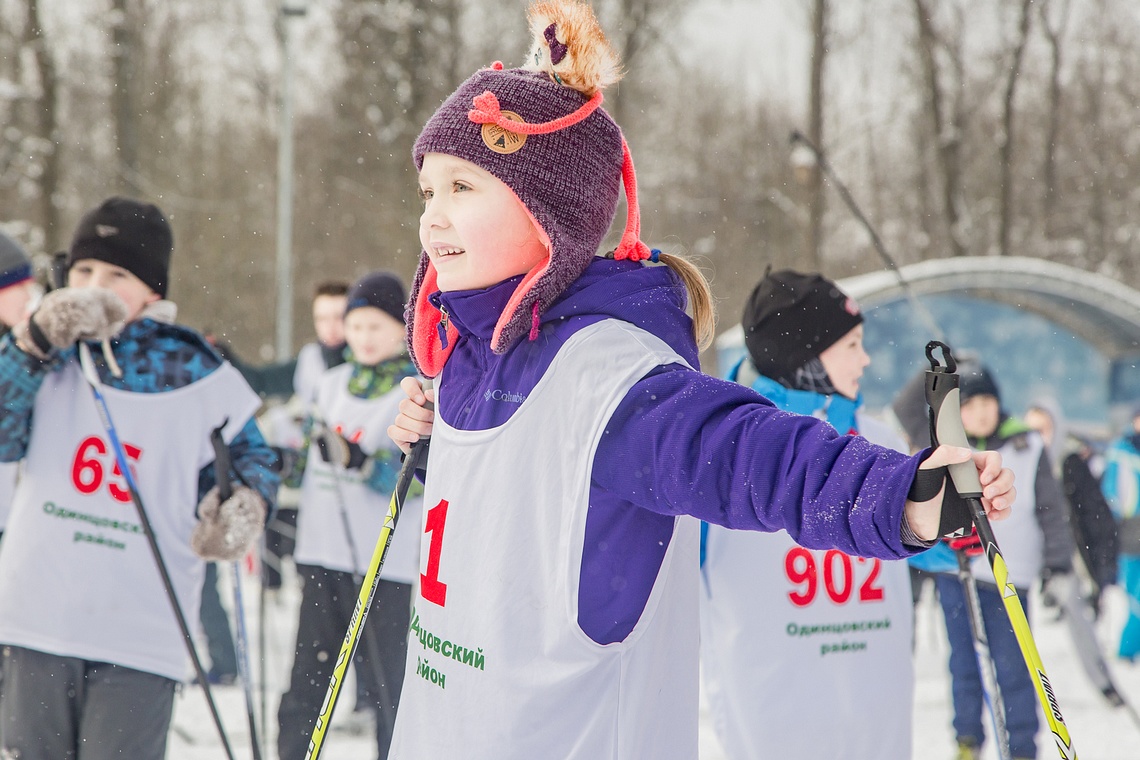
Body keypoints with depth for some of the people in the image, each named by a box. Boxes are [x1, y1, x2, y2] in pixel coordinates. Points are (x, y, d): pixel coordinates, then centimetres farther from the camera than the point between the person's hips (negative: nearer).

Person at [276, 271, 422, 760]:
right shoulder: (332, 384, 14)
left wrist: (361, 463, -27)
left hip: (382, 563, -5)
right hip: (320, 556, 5)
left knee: (385, 688, -3)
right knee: (306, 686, 7)